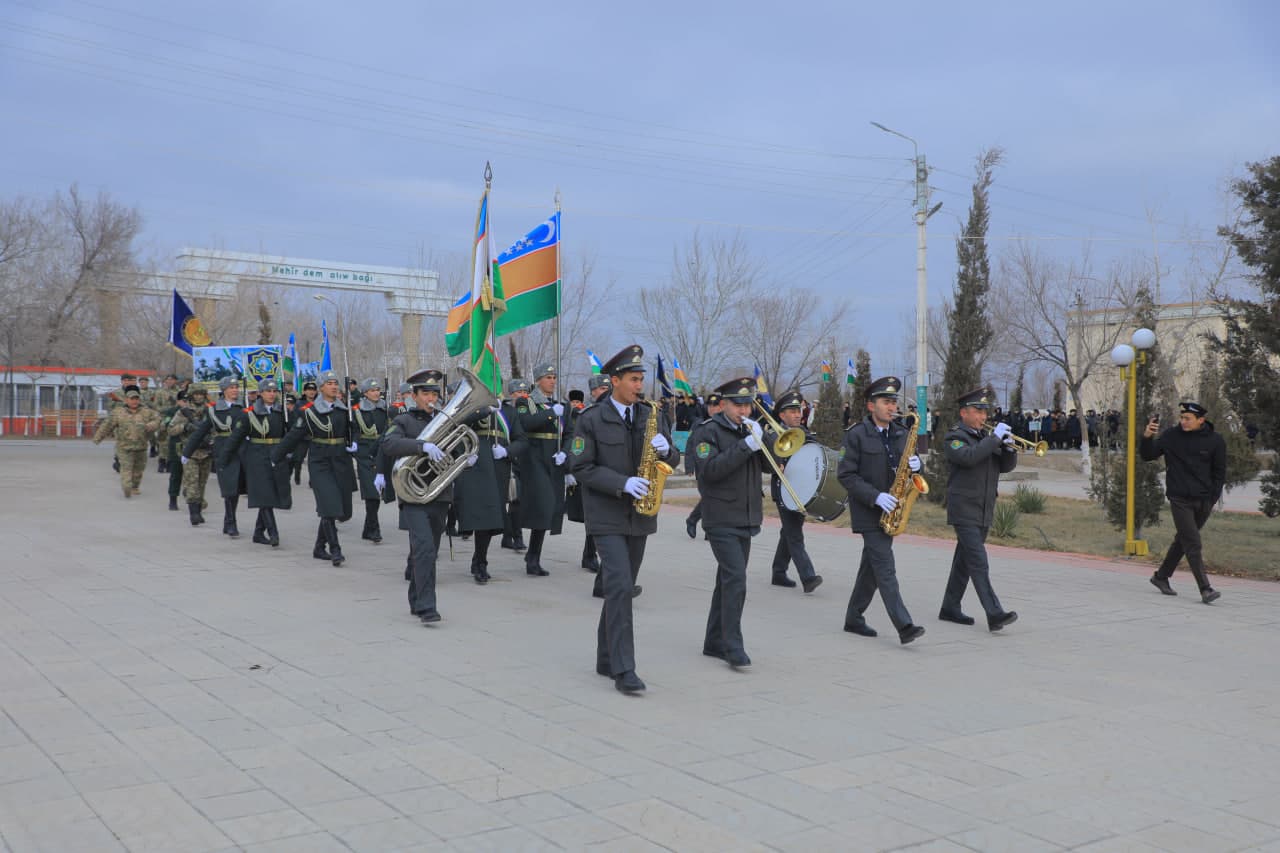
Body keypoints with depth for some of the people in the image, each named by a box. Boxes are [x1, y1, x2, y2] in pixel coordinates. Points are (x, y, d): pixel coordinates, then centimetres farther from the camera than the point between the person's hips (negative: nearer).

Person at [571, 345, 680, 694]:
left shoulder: (651, 415, 8)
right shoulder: (591, 420, -7)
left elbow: (673, 459, 11)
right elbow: (581, 468, -10)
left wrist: (666, 449, -12)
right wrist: (623, 484, -20)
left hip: (639, 516, 5)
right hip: (607, 517, -5)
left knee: (622, 588, 12)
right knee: (620, 587, -14)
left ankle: (606, 660, 24)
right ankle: (623, 669, -11)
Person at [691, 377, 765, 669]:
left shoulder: (750, 430, 13)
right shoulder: (709, 431, -7)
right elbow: (710, 470, -21)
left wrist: (763, 438, -11)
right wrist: (747, 446, -24)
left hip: (746, 519, 7)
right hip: (721, 520, -7)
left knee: (728, 580, 12)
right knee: (736, 579, -16)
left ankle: (715, 642, 22)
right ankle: (733, 647, -12)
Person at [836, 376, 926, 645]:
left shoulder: (900, 434, 10)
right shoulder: (857, 435, -8)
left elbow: (905, 466, 17)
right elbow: (845, 475, -12)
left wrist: (915, 465, -7)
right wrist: (875, 496, -21)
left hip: (889, 511, 6)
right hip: (868, 512, -6)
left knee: (872, 567, 12)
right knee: (885, 568, -11)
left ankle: (854, 619, 24)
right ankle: (904, 627, -15)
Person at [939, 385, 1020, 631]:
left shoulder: (986, 438, 17)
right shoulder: (954, 438, -6)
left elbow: (1006, 466, 12)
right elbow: (969, 457, -25)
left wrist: (1009, 448, -7)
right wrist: (995, 438, -20)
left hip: (984, 513, 8)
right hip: (964, 511, -8)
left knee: (964, 562, 13)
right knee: (979, 564, -14)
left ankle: (950, 608, 22)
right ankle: (995, 614, -20)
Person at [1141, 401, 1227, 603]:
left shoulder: (1215, 441, 1)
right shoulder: (1171, 436, -1)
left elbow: (1219, 472, 7)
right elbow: (1148, 455, 5)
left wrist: (1213, 499, 0)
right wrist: (1147, 437, -13)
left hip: (1203, 501, 3)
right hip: (1179, 499, -2)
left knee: (1183, 541, 13)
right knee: (1193, 544, -10)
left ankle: (1161, 577, 29)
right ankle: (1205, 589, -11)